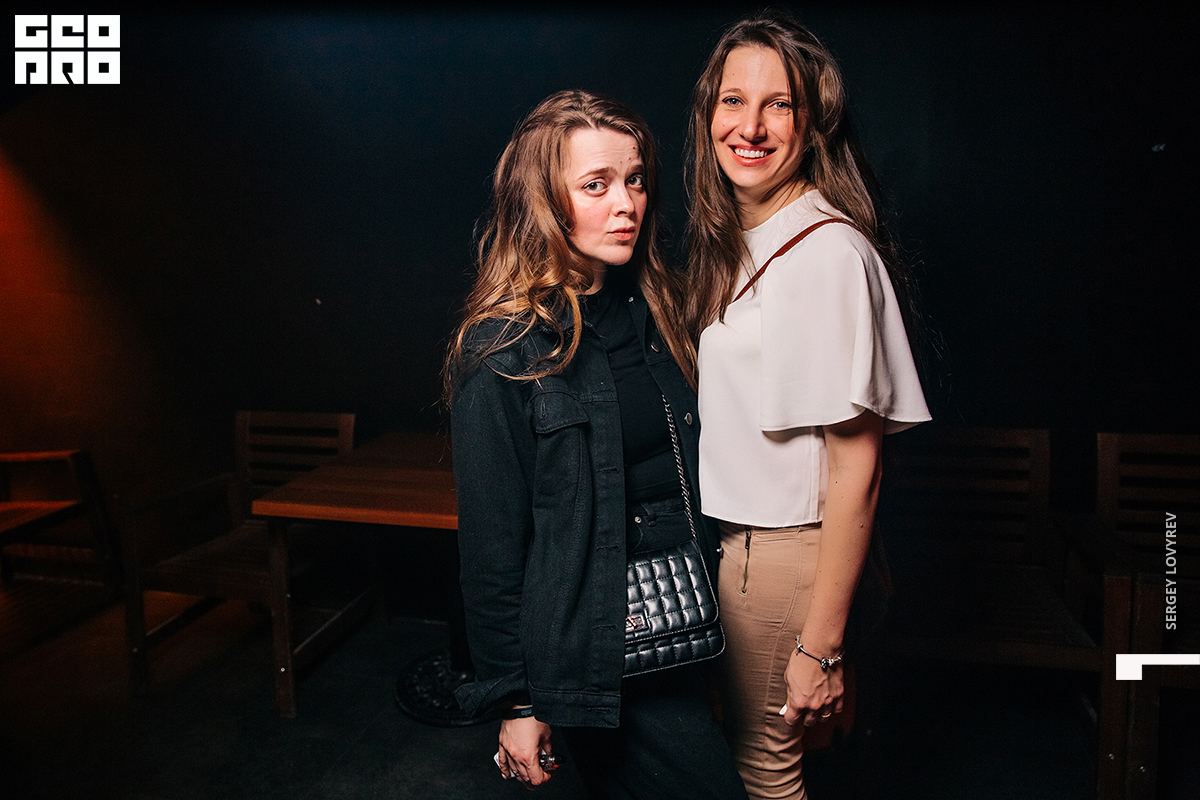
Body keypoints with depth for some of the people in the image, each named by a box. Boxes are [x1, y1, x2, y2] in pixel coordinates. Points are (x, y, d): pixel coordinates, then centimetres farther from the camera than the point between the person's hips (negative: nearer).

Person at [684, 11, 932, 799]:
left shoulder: (831, 253, -21)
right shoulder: (732, 240, 7)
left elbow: (856, 466, -21)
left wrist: (821, 644, -18)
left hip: (787, 548, -7)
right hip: (730, 535, 8)